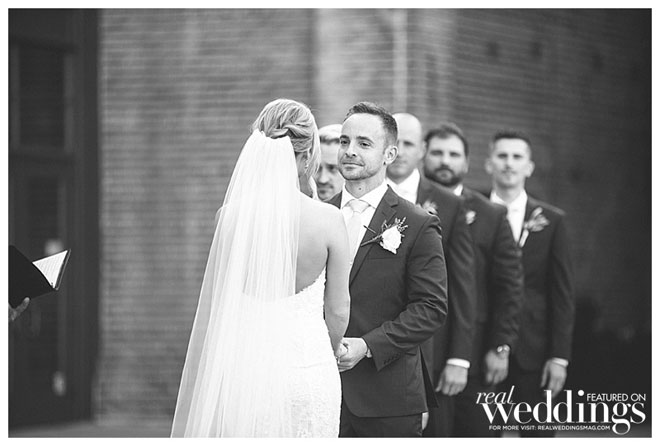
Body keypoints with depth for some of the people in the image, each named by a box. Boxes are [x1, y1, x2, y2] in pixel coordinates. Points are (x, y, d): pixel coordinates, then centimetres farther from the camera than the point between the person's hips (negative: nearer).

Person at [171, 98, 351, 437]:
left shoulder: (233, 215, -6)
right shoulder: (328, 220, -8)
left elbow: (214, 307, -2)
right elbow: (338, 310, 0)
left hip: (247, 367, 1)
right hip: (309, 367, -1)